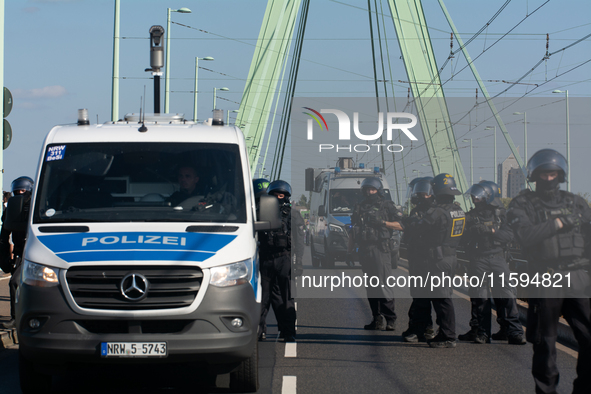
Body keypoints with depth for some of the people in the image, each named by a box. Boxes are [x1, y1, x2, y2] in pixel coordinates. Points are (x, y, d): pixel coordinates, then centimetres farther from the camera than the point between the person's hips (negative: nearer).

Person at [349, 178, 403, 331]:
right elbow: (353, 230, 24)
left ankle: (390, 319, -9)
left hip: (380, 250, -5)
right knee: (370, 287, 6)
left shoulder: (386, 206, 4)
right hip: (364, 250, 5)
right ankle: (377, 319, 11)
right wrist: (349, 250, 19)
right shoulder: (359, 207, 18)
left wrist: (382, 223, -14)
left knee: (384, 285, -11)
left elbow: (400, 225, -2)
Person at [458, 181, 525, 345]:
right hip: (478, 260, 1)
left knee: (506, 295, -8)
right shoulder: (471, 216, 12)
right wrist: (473, 231, -10)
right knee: (479, 297, -1)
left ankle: (514, 332, -6)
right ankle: (480, 333, 6)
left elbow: (509, 236, -1)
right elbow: (465, 240, 9)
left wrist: (491, 230, -14)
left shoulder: (500, 213, 8)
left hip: (498, 258, -1)